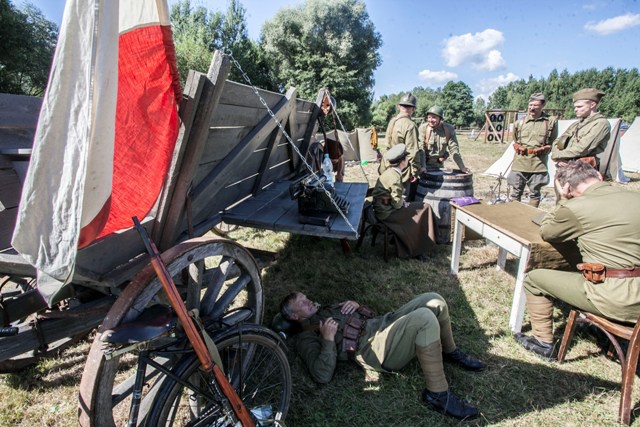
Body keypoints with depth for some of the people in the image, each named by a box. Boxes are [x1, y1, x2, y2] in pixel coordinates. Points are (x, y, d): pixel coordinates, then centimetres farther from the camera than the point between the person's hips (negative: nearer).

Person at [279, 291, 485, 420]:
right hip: (377, 348, -8)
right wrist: (328, 339, -20)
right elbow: (322, 375, -15)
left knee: (434, 301, -3)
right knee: (425, 318, -30)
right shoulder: (306, 337, 1)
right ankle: (438, 395, -19)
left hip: (383, 323, 9)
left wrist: (356, 305, 8)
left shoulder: (327, 309, 27)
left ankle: (450, 352, 20)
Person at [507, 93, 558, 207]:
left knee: (534, 193, 8)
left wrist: (543, 150, 1)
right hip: (519, 163, 1)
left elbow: (553, 143, 11)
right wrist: (519, 148, 8)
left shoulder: (551, 122, 2)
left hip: (538, 164, -1)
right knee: (516, 192, 5)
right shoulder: (519, 123, 6)